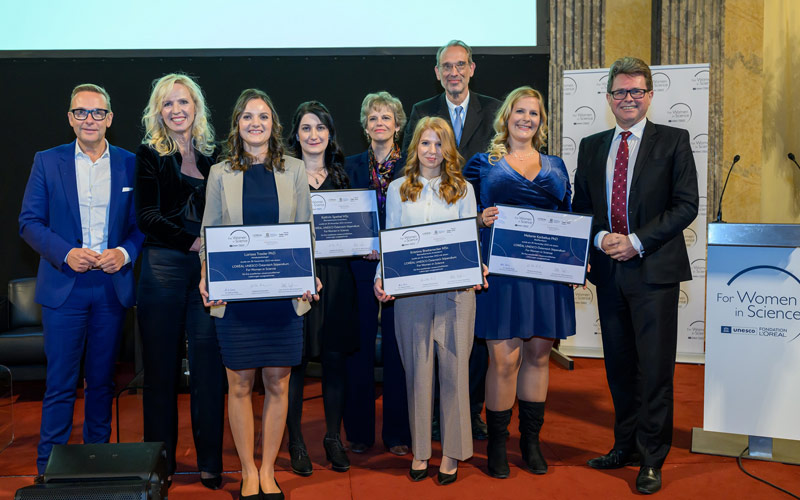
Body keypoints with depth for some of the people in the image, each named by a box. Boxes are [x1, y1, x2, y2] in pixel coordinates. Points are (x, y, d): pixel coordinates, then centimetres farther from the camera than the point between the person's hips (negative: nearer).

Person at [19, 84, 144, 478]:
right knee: (60, 384, 3)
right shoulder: (47, 162, 3)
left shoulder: (130, 164, 4)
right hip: (64, 286, -1)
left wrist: (125, 252, -13)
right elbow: (29, 222, 0)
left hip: (112, 288, 1)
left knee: (101, 381, 13)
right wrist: (65, 253, -14)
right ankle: (49, 469, 14)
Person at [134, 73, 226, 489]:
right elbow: (146, 216, -4)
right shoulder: (150, 155, 5)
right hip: (163, 267, -2)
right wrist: (191, 241, -13)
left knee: (208, 368, 1)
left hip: (207, 268, 2)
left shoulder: (212, 157, 13)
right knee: (161, 368, 4)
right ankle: (160, 464, 17)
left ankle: (210, 464, 11)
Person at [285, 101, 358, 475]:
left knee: (335, 357, 6)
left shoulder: (341, 175, 12)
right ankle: (295, 441, 15)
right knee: (295, 358, 1)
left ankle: (334, 437, 19)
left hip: (335, 275, 3)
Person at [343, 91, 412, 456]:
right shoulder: (352, 166, 9)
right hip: (361, 266, 1)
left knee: (397, 346, 2)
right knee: (360, 345, 3)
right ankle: (360, 431, 15)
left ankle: (397, 433, 13)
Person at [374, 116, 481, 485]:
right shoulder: (397, 189, 11)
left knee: (453, 368, 1)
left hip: (455, 289, 0)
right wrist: (381, 278, -6)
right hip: (410, 290, 1)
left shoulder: (463, 189, 10)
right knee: (417, 369, 6)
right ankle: (419, 451, 17)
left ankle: (452, 452, 13)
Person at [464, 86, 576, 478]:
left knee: (539, 355, 9)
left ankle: (531, 440, 22)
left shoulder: (555, 166, 16)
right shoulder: (483, 163, 7)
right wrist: (479, 221, -14)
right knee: (504, 359, -5)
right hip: (500, 269, -3)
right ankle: (496, 443, 11)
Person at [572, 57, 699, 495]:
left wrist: (637, 241, -14)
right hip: (608, 269, 4)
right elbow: (580, 206, 12)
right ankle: (626, 446, 27)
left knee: (654, 368, 0)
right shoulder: (591, 147, 12)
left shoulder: (673, 141, 1)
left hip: (654, 270, -4)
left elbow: (686, 204, -5)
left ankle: (651, 460, 11)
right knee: (619, 365, 12)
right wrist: (601, 238, -8)